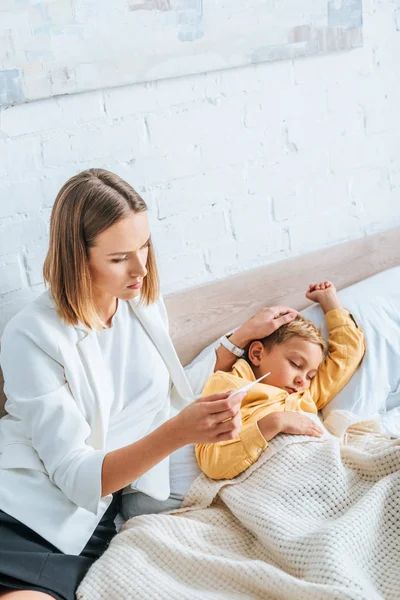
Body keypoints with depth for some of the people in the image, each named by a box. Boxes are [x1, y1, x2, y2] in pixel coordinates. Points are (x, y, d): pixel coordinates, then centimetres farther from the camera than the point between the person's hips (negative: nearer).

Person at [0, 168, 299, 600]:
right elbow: (76, 476, -17)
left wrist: (244, 335, 16)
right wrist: (178, 432, -31)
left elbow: (171, 393, 18)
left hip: (86, 520, 4)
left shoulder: (144, 302, 6)